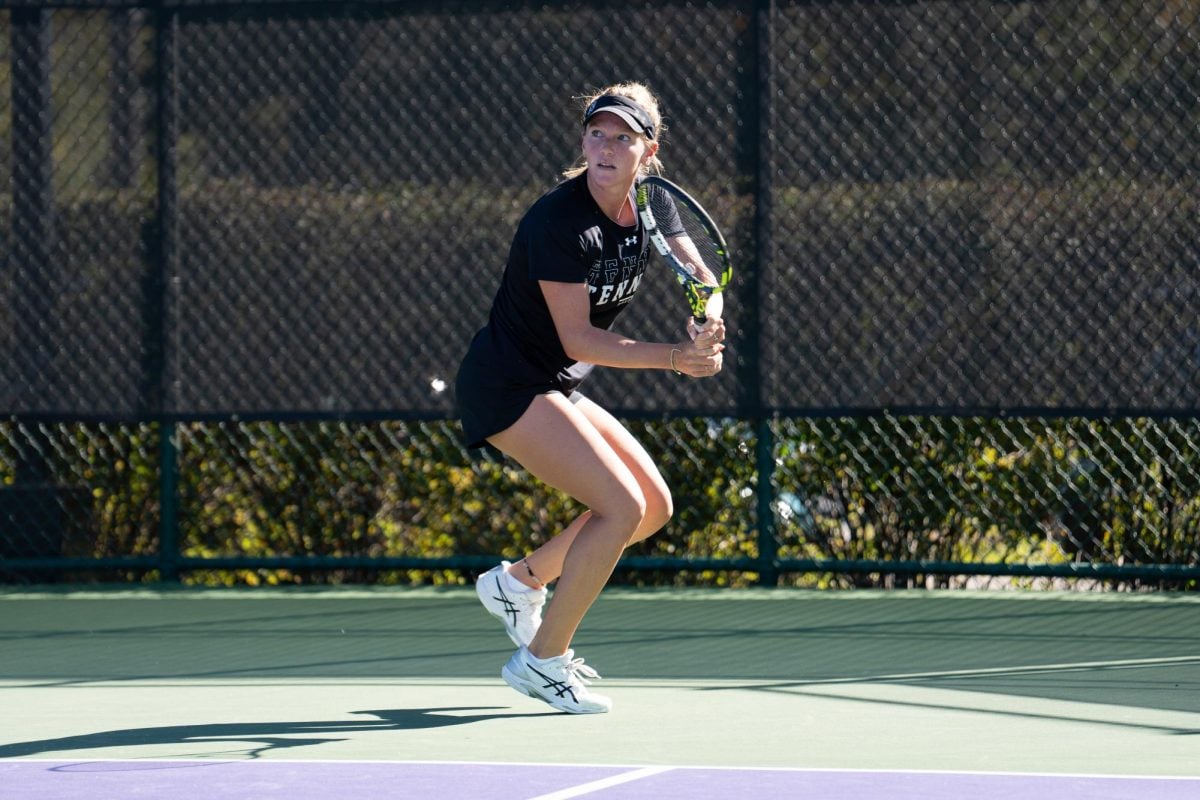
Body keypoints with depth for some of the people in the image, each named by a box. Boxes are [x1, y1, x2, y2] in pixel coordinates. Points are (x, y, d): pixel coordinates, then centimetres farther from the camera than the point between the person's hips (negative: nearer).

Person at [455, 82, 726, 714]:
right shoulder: (560, 220, -22)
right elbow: (577, 339, -22)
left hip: (557, 389, 9)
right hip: (505, 386, -9)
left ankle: (519, 580, 23)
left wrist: (702, 333, -3)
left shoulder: (644, 213, 1)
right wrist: (674, 357, -29)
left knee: (655, 505, 11)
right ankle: (542, 660, -8)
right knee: (622, 508, -18)